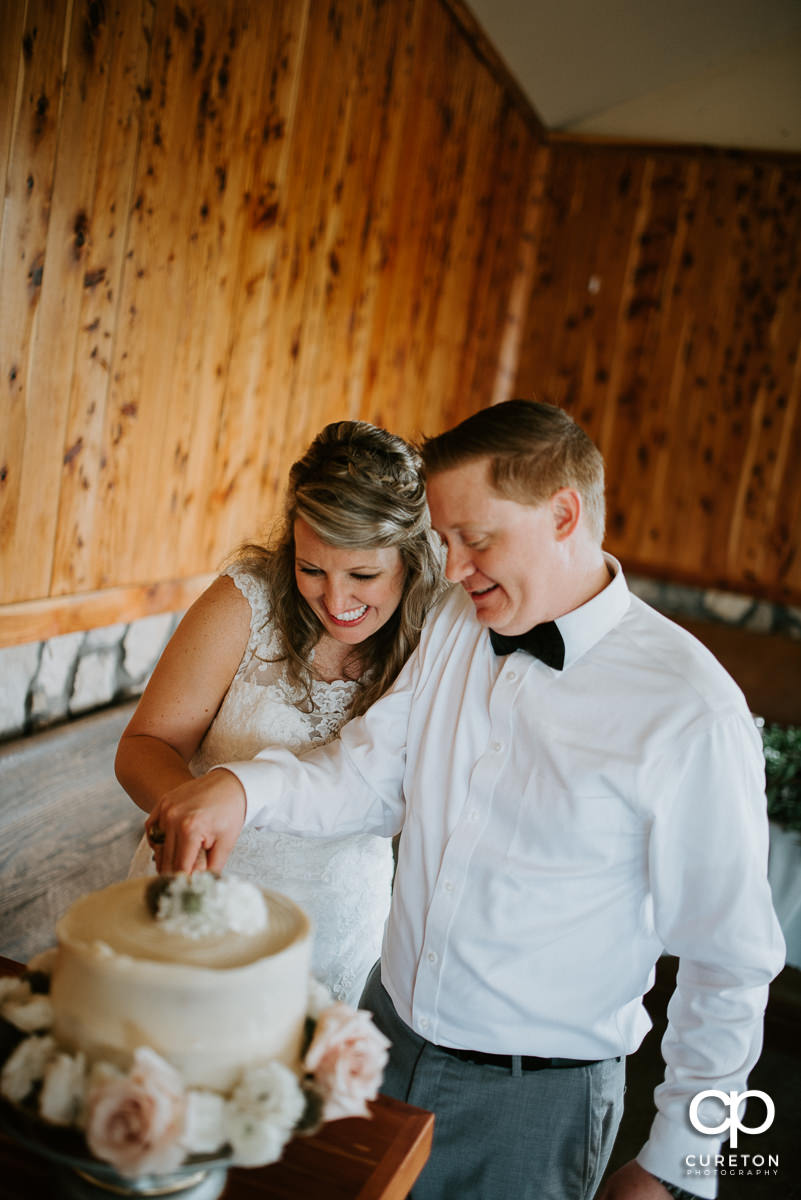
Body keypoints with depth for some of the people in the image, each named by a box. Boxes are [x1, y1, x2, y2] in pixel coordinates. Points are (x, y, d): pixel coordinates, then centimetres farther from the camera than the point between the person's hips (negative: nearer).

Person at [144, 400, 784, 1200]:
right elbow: (367, 781, 0)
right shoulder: (455, 624, -2)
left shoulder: (690, 711, -21)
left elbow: (730, 961, -14)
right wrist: (245, 786, -19)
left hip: (535, 1100, -5)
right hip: (386, 1034, 5)